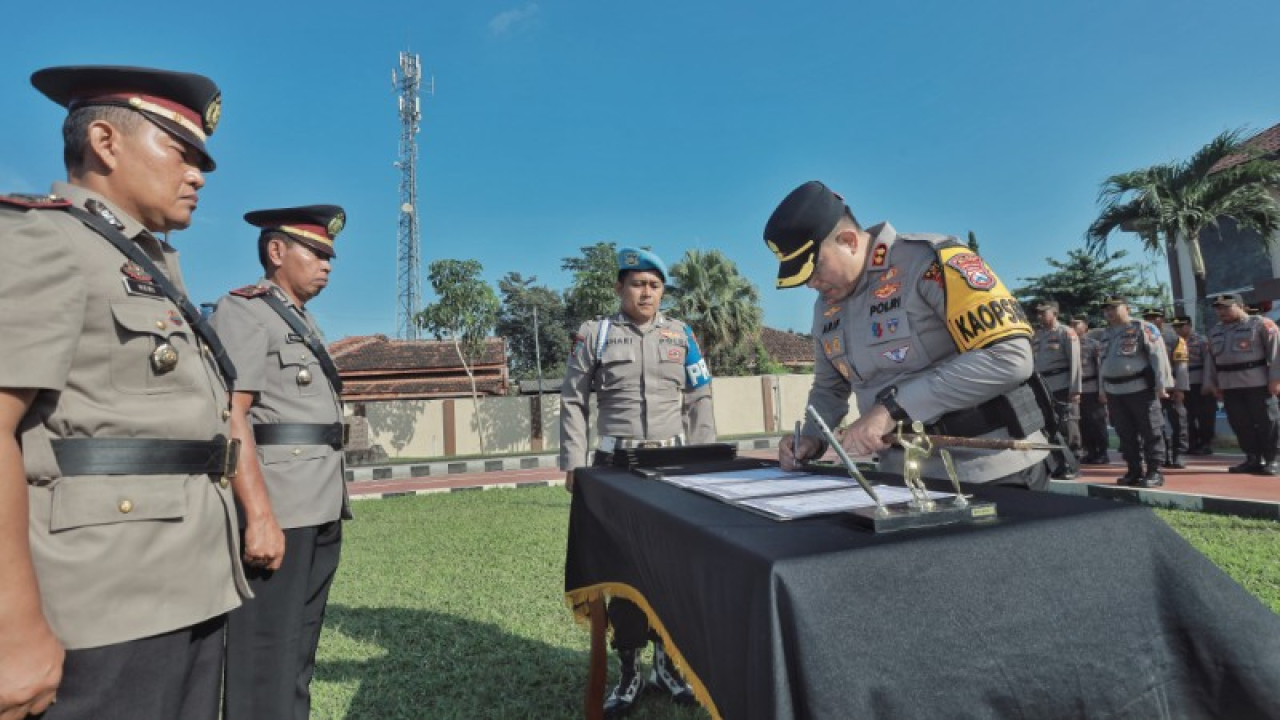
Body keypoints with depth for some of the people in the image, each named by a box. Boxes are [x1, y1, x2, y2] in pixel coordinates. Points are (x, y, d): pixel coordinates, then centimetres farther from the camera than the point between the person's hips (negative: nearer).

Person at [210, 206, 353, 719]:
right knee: (264, 662, -1)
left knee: (298, 654, 16)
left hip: (320, 513, 9)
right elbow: (230, 416, -17)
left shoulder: (304, 324, 19)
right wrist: (260, 516, -23)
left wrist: (330, 504, 18)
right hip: (275, 512, -9)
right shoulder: (243, 310, -6)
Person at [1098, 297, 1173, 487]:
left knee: (1150, 432, 0)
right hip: (1114, 392, 6)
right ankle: (1134, 471, 18)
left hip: (1140, 389, -6)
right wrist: (1103, 389, 20)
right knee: (1126, 434, 10)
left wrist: (1162, 385, -15)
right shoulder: (1107, 334, 16)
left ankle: (1154, 472, 6)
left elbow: (1158, 356, -10)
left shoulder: (1143, 328, -4)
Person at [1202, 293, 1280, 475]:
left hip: (1257, 384, -5)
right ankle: (1253, 459, 16)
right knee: (1240, 424, 7)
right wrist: (1211, 383, 15)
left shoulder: (1261, 324, -1)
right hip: (1229, 386, 6)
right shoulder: (1215, 331, 16)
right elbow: (1210, 359, 19)